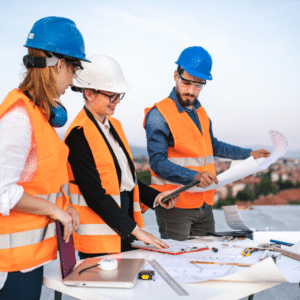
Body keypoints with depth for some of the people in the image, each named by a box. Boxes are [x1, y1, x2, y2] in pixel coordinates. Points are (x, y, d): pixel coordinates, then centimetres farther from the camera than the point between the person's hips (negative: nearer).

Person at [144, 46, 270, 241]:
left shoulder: (200, 112, 13)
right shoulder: (159, 115, -12)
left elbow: (212, 146, 27)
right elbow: (158, 162, -18)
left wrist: (249, 154, 29)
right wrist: (194, 176, -29)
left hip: (204, 205, 7)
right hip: (174, 205, -7)